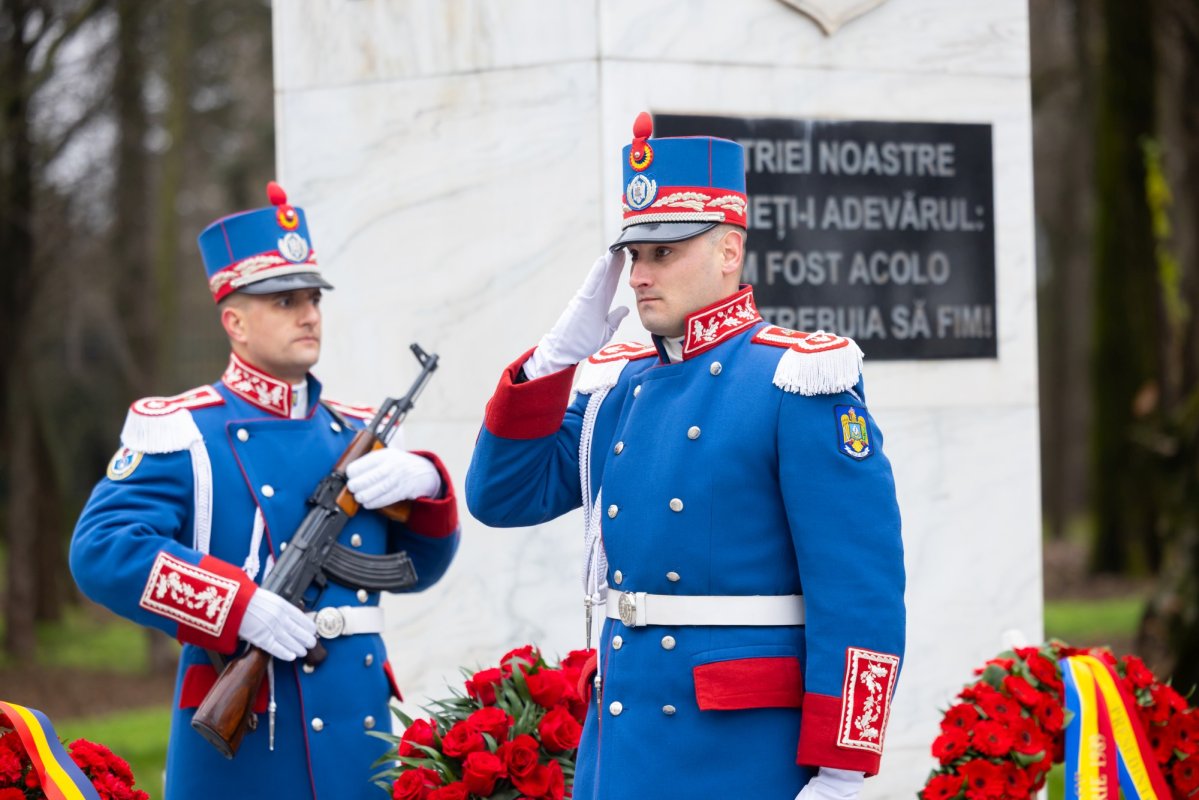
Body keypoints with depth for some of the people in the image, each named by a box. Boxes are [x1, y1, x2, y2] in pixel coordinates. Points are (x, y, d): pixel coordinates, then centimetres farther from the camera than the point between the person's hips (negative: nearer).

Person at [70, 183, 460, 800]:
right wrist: (241, 608, -21)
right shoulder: (180, 432, -2)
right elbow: (101, 551, -14)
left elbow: (418, 566, 19)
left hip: (357, 737, 5)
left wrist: (424, 484, -3)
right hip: (239, 745, -5)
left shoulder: (357, 434, 17)